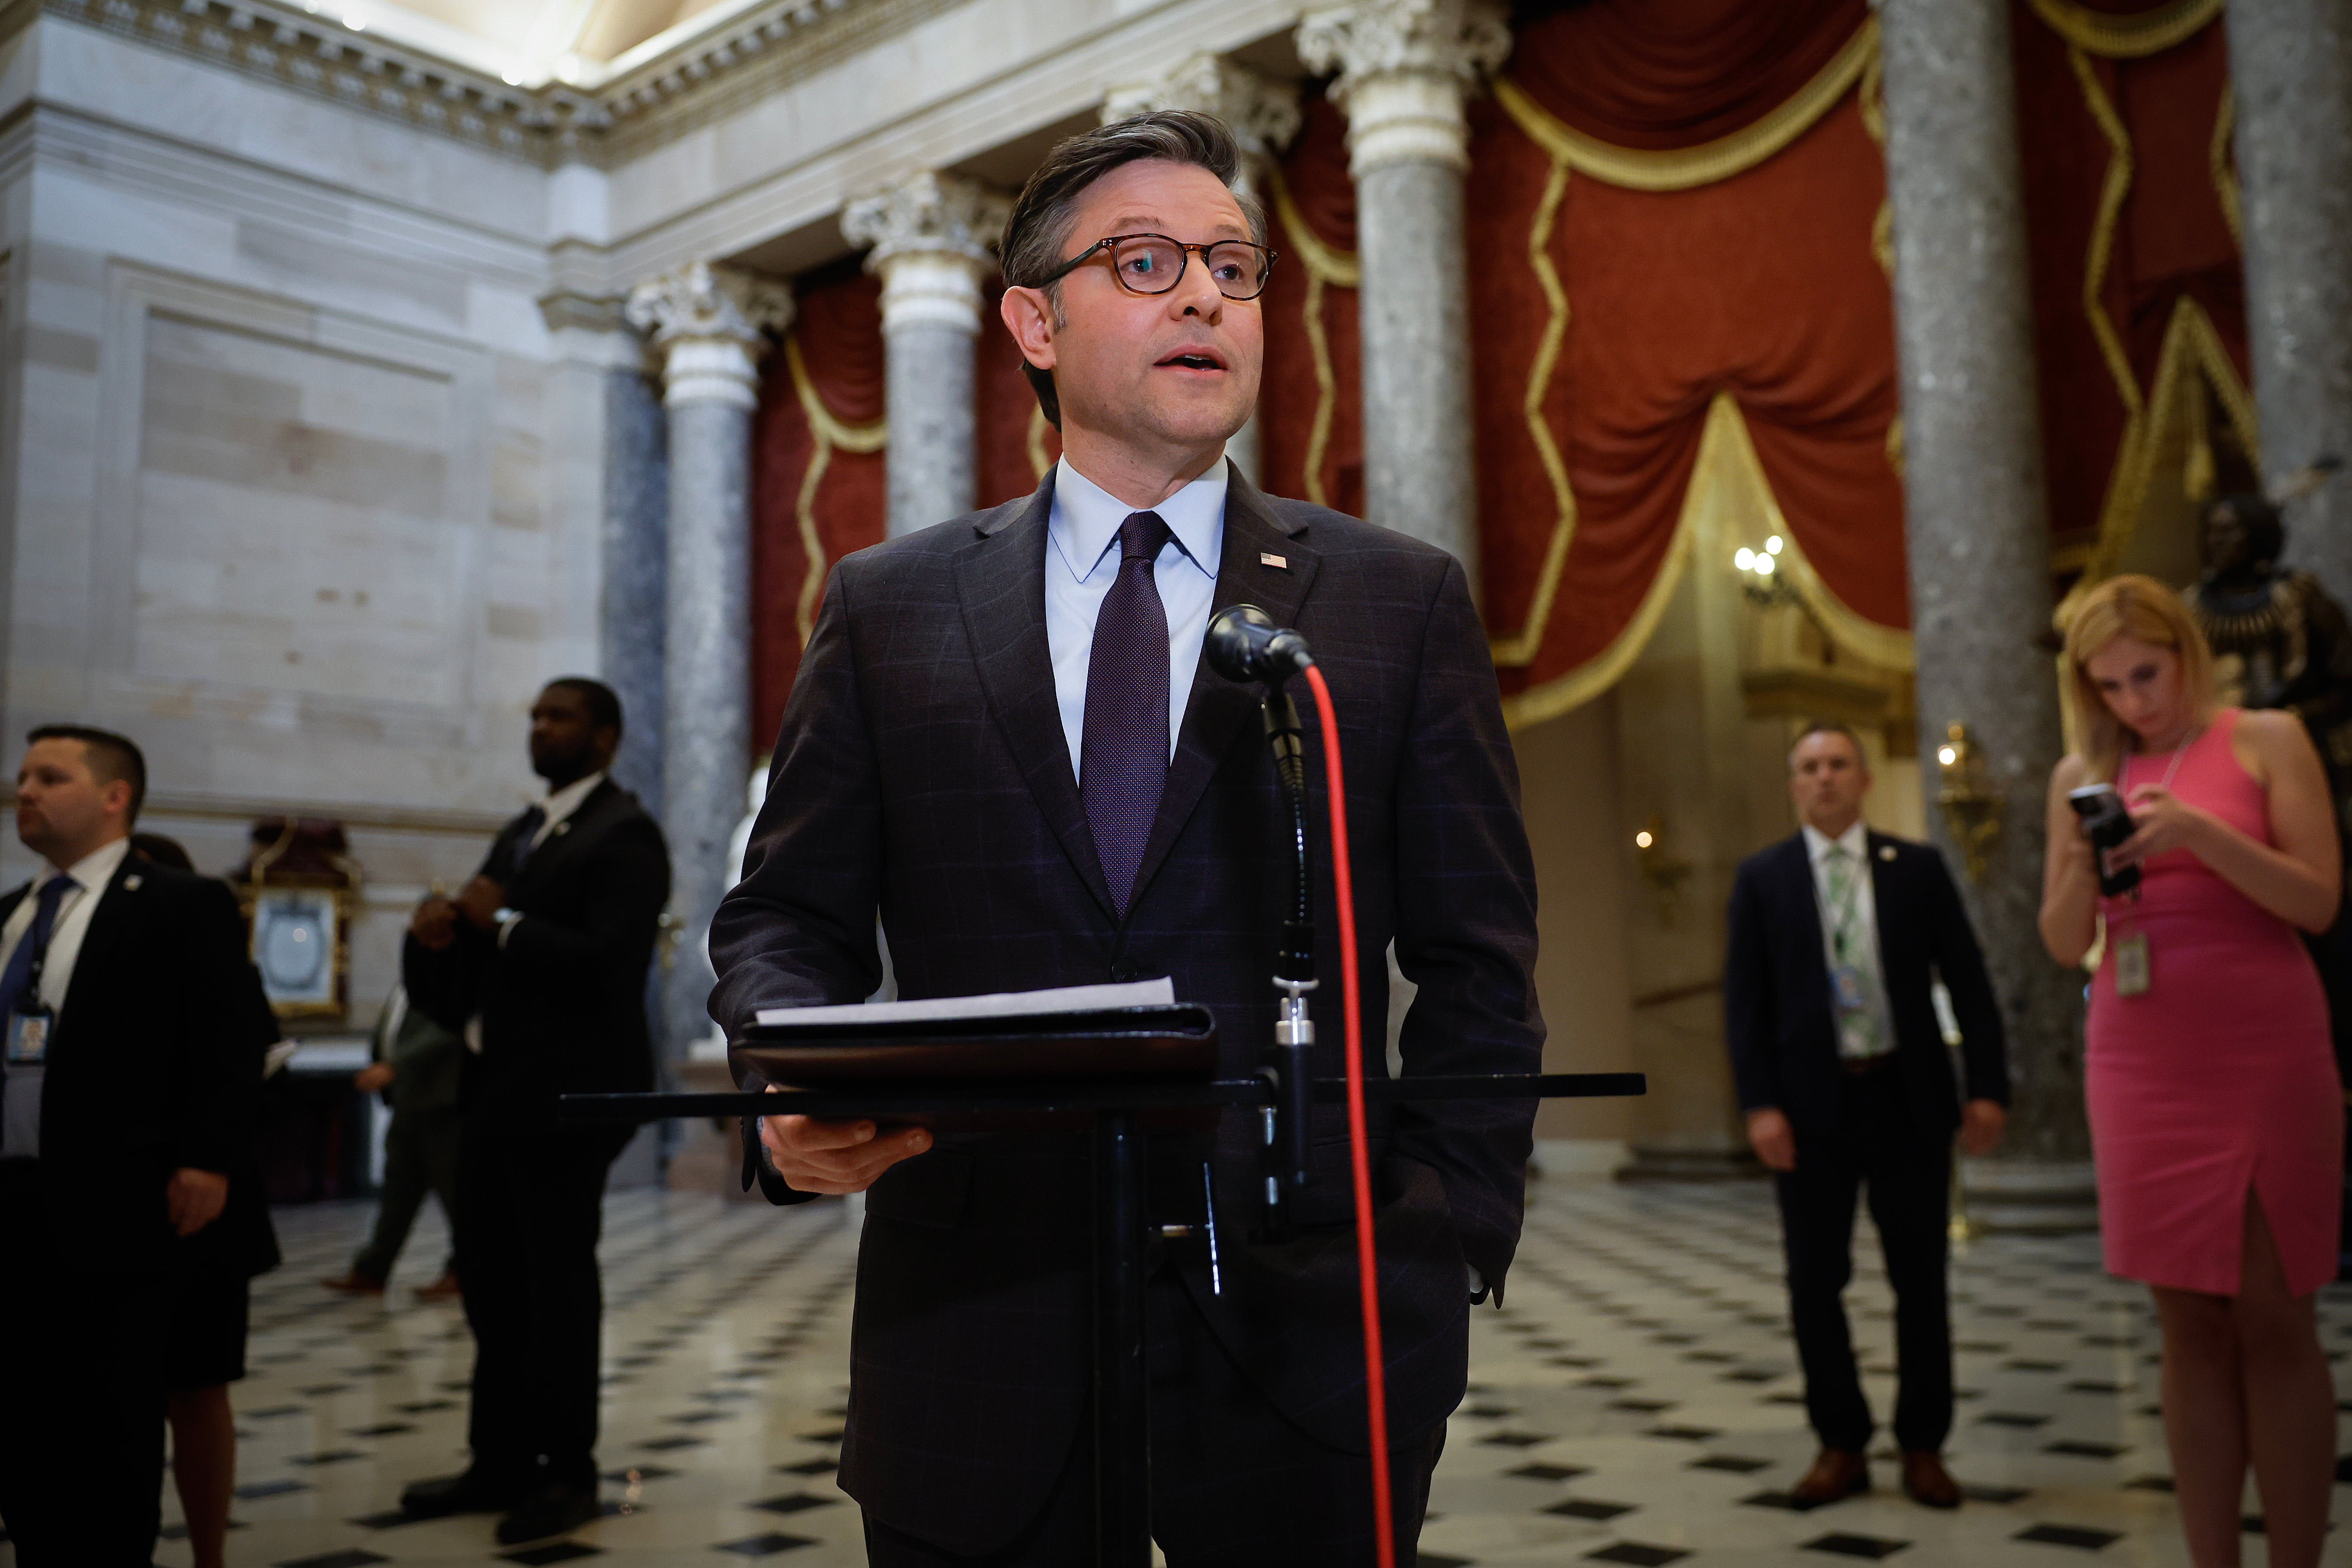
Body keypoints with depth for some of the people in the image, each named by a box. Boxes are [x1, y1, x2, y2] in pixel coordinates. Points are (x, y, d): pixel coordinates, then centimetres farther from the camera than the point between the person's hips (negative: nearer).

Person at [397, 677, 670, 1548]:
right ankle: (502, 1461, 24)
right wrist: (438, 936, -4)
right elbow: (461, 981, 18)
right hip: (496, 1091, 9)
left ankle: (567, 1471, 12)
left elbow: (606, 963, -22)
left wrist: (501, 923, -14)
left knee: (558, 1287, 0)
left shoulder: (624, 834, -9)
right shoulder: (520, 834, 19)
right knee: (493, 1284, 13)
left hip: (566, 1095, -9)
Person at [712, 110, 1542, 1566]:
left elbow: (1477, 955, 5)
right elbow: (788, 913, 9)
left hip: (1309, 1330, 0)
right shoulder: (888, 607, 8)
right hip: (978, 1330, 1)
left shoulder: (1405, 599, 6)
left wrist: (1451, 1233, -5)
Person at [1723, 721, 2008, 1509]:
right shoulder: (1761, 877, 3)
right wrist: (1759, 1104, -9)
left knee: (1921, 1279, 7)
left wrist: (1988, 1086, -5)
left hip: (1908, 1097, 0)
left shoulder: (1918, 867, 5)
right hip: (1812, 1101, 0)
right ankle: (1841, 1445, 20)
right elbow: (1744, 998, 0)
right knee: (1815, 1281, 5)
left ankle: (1923, 1445, 21)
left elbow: (1967, 980, 4)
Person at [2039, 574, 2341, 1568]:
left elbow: (2319, 901, -4)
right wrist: (2081, 865, -10)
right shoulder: (2083, 775, 10)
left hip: (2267, 1057, -3)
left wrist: (2201, 834, -18)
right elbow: (2065, 944, 10)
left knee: (2273, 1319, -2)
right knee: (2189, 1323, 4)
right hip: (2139, 1065, 3)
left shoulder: (2267, 741, 3)